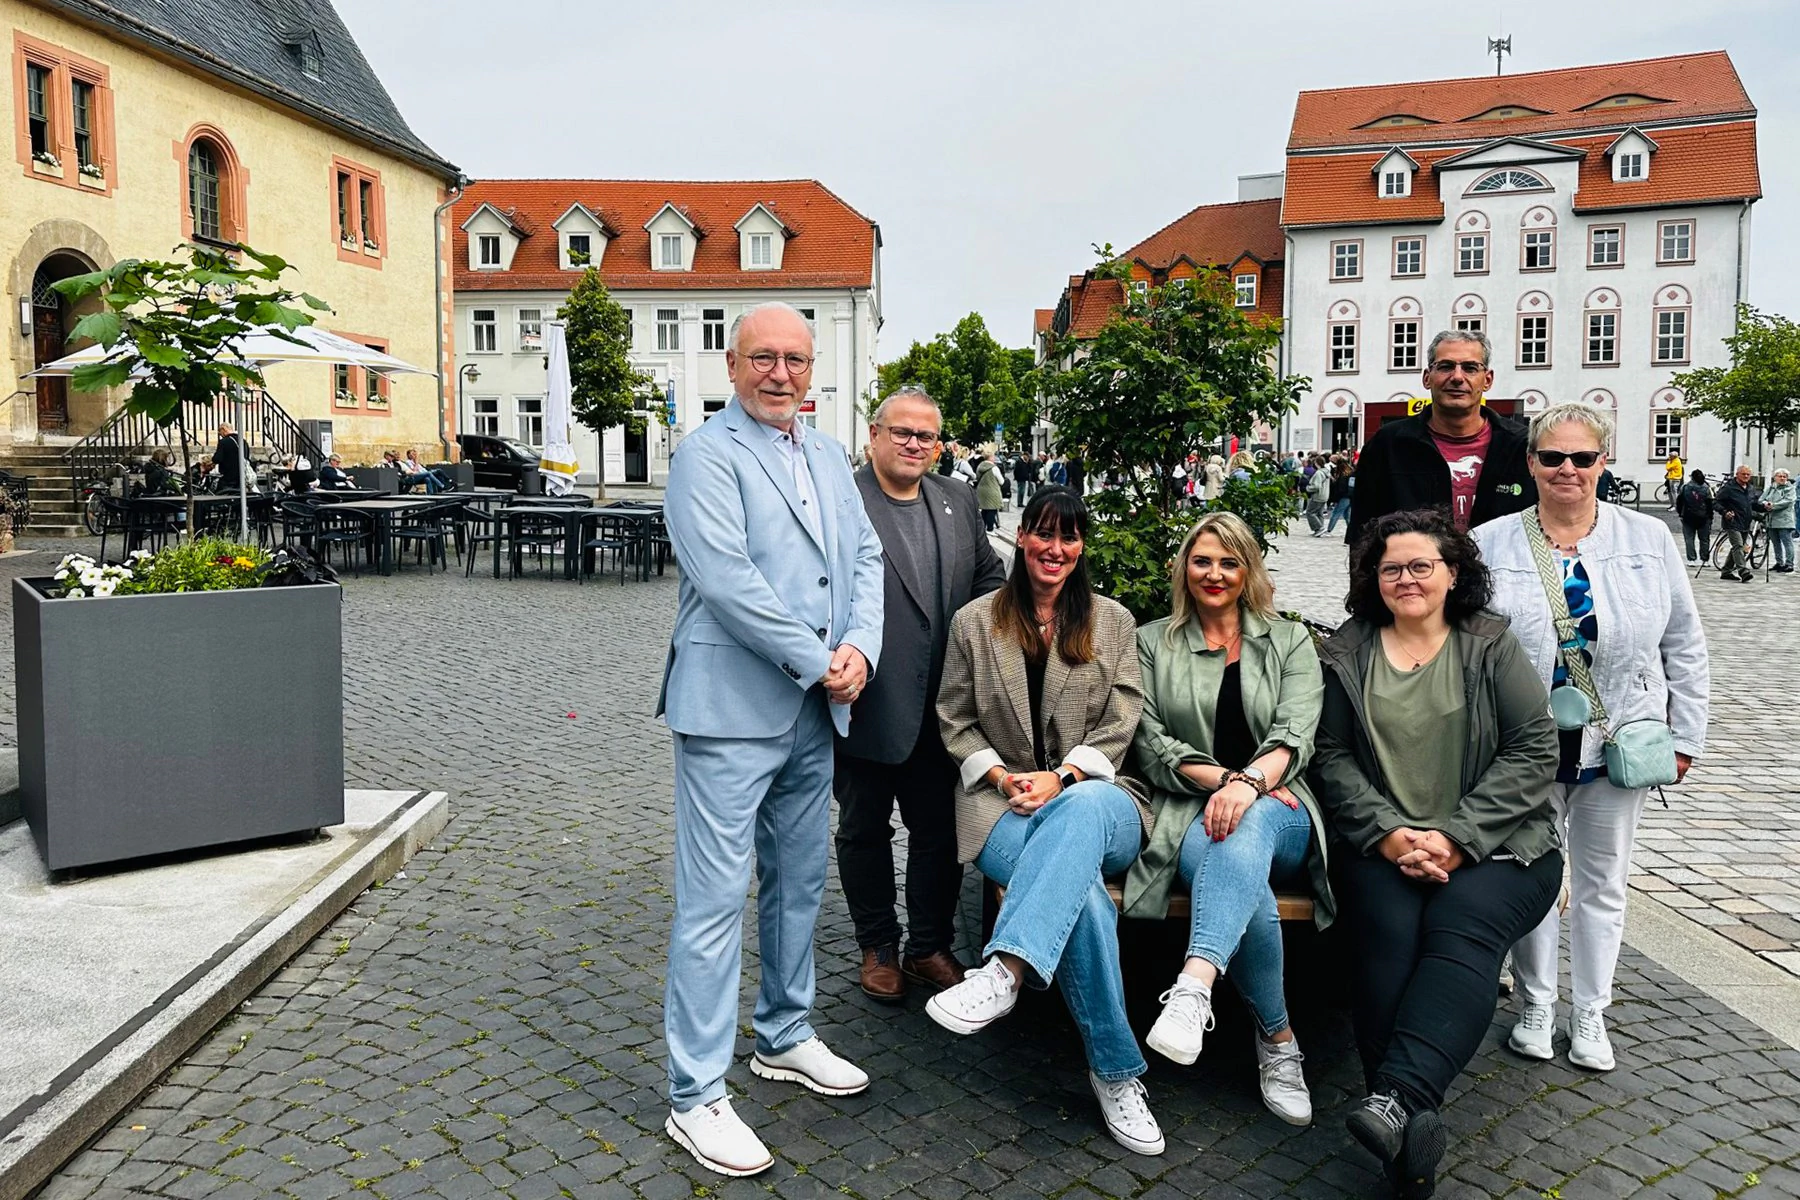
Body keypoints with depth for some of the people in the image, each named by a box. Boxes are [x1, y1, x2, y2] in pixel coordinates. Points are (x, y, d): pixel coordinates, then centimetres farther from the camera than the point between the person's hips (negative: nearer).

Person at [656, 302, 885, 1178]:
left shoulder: (829, 458, 15)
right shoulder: (707, 455, -8)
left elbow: (865, 559, 11)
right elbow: (726, 578, -19)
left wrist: (860, 649, -7)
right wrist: (817, 661, -16)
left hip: (816, 711, 8)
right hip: (732, 709, -8)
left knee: (799, 882, 18)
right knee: (715, 899, -3)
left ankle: (783, 1037, 36)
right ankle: (697, 1097, 7)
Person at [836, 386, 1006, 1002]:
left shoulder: (959, 501, 10)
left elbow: (990, 575, 18)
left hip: (940, 708, 5)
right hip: (865, 707, -4)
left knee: (940, 830, 14)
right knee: (864, 831, 12)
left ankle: (930, 946, 31)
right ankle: (878, 947, 30)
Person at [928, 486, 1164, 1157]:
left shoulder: (1113, 623, 13)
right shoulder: (974, 622, 11)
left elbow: (1119, 728, 6)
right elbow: (955, 720, 11)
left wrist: (1062, 779, -12)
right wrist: (1000, 775, -8)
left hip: (1092, 794, 1)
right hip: (1004, 799, 0)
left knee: (1078, 813, -42)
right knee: (1081, 892, -34)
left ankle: (1002, 971, -53)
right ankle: (1116, 1070, -26)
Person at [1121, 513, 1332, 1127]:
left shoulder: (1290, 641, 15)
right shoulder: (1153, 643, 14)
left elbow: (1295, 735, -1)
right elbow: (1151, 743, 4)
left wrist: (1250, 782, -24)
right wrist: (1223, 778, -13)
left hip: (1277, 811, 0)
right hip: (1190, 811, 0)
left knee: (1245, 831, -39)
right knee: (1249, 897, -35)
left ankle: (1195, 986, -54)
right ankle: (1277, 1038, -17)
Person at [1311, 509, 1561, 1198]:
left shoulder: (1492, 649, 8)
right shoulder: (1348, 654, 11)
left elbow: (1534, 751, 0)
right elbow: (1332, 757, 6)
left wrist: (1458, 838, -11)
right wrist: (1388, 833, -10)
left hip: (1492, 847, -1)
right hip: (1381, 845, 1)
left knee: (1461, 929, -30)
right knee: (1391, 933, -27)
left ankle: (1395, 1099, -42)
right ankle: (1409, 1124, -31)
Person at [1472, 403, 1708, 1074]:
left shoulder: (1649, 540, 3)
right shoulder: (1490, 546, -2)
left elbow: (1684, 649, 8)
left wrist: (1685, 737, 6)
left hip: (1619, 745, 1)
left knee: (1602, 883, 12)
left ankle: (1590, 1016, 28)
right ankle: (1535, 1008, 26)